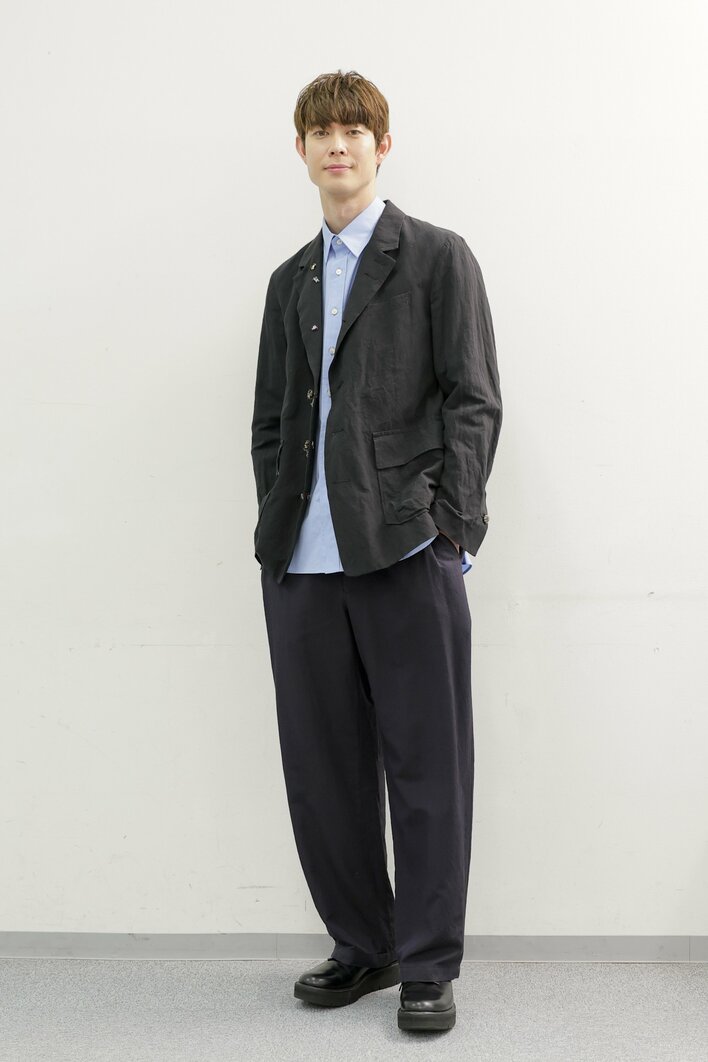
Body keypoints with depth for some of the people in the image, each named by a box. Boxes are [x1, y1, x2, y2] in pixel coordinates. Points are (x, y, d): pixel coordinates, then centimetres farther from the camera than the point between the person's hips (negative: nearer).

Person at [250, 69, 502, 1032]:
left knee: (426, 766, 0)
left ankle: (428, 967, 11)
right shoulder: (290, 281, 20)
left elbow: (473, 400, -1)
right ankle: (361, 947, 22)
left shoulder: (437, 258, 5)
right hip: (305, 562, 5)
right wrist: (279, 521, 7)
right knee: (323, 767, 8)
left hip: (408, 554, -5)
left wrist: (451, 525, -9)